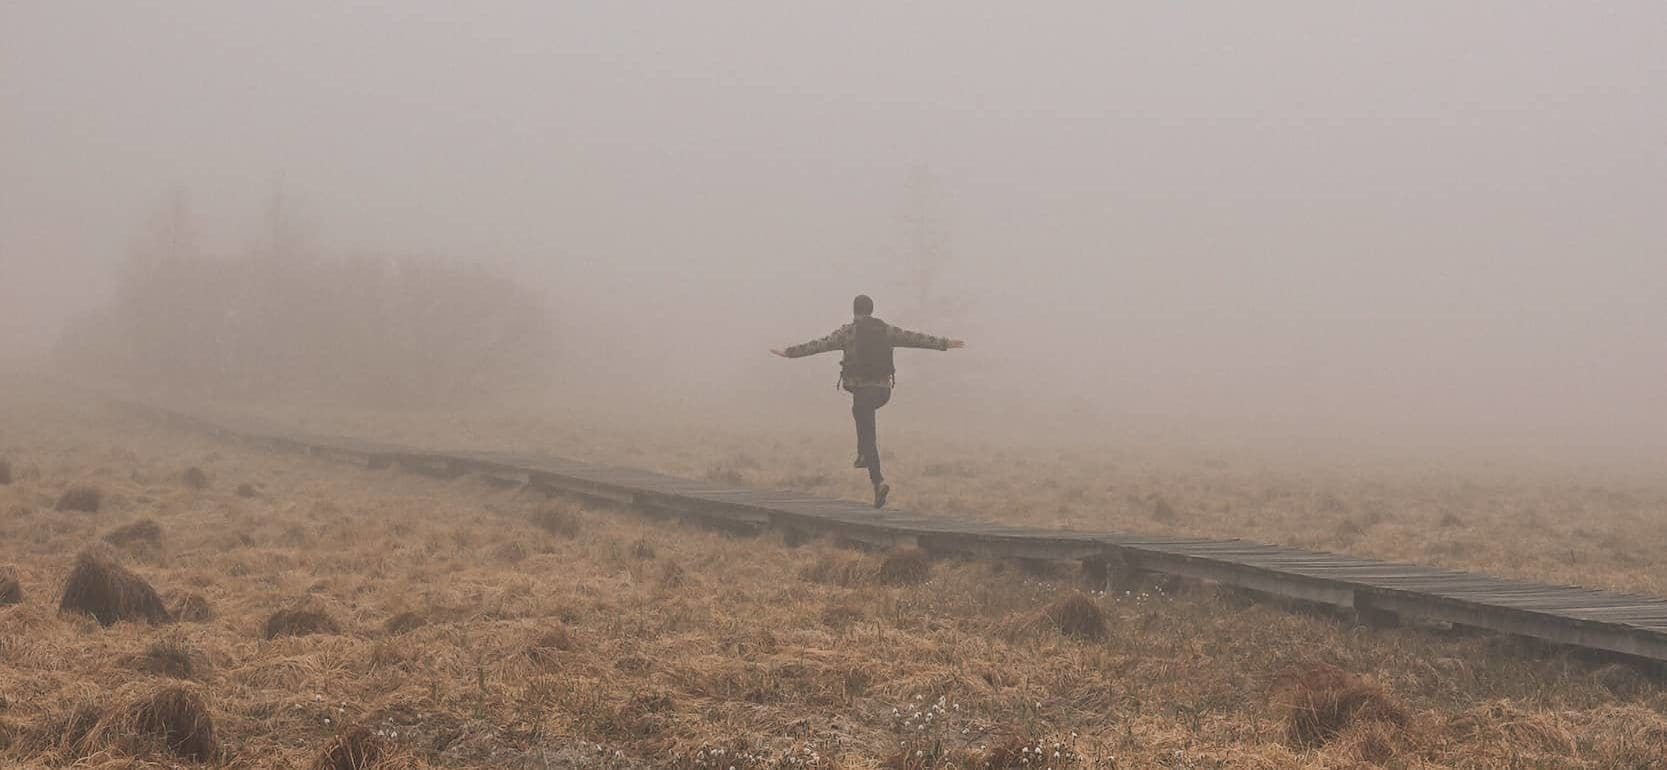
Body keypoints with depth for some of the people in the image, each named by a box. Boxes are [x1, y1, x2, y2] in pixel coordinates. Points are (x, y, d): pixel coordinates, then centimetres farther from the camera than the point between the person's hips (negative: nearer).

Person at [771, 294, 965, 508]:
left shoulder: (848, 332, -3)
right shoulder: (887, 330, 8)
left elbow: (819, 345, -7)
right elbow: (916, 339, 13)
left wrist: (790, 352, -3)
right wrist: (945, 344, 23)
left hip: (862, 389, -4)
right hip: (883, 390, 5)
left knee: (868, 437, -4)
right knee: (863, 411, 36)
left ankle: (879, 482, -20)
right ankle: (864, 454, 26)